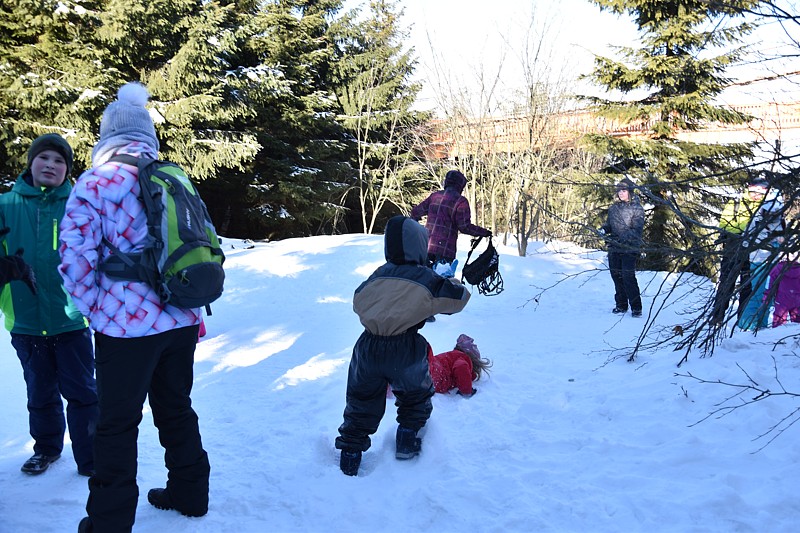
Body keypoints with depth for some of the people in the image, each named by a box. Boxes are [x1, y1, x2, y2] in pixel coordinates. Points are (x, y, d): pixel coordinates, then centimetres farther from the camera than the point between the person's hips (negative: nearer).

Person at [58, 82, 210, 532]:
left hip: (126, 326, -5)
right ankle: (190, 493, 33)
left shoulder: (94, 184, -9)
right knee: (177, 409, 20)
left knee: (118, 426, 8)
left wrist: (96, 308, 2)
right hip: (182, 322, 5)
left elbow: (76, 262, -14)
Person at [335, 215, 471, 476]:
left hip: (368, 348, 3)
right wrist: (450, 283, 28)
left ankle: (350, 454, 23)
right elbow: (459, 297, 8)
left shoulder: (378, 275, 8)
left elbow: (358, 301, 20)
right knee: (416, 396, 28)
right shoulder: (426, 279, -2)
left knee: (361, 404, 20)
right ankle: (407, 440, 29)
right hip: (405, 352, -3)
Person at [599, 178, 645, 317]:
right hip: (614, 248, 6)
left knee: (628, 277, -10)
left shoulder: (637, 208, -5)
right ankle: (621, 305, 22)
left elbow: (637, 230, -13)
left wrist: (624, 237, -27)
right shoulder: (614, 207, 12)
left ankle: (636, 307, -1)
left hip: (629, 249, -6)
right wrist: (604, 229, -2)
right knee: (616, 276, 10)